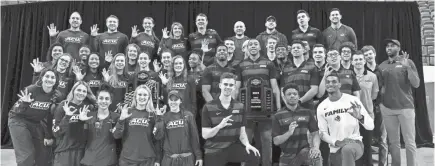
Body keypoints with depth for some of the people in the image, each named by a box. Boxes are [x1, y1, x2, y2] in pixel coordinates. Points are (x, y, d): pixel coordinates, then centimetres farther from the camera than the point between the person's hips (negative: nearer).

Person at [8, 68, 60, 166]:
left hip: (36, 123, 5)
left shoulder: (56, 95, -9)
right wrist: (24, 103, -38)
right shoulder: (31, 90, -22)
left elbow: (51, 117, 1)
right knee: (27, 156, -13)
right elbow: (17, 111, -16)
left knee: (43, 156, 4)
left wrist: (49, 135, 1)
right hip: (18, 120, -4)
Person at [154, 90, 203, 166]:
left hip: (187, 158, -1)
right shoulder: (164, 117, 4)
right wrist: (159, 118, -10)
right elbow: (158, 136, -6)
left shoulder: (188, 115, -1)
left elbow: (194, 136, 0)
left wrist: (198, 156, 0)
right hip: (169, 158, 1)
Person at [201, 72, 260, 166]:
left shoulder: (240, 107, 5)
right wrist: (219, 126, -25)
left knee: (254, 155, -22)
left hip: (232, 148, 2)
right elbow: (205, 135, -9)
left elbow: (242, 132, 4)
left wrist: (247, 144, -16)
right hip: (214, 151, -2)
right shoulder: (208, 107, -5)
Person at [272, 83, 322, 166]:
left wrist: (316, 147, -20)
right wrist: (289, 133, -25)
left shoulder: (307, 112, 2)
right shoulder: (277, 116, -4)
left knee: (317, 156, -30)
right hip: (287, 155, 0)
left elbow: (315, 134, 0)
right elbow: (276, 141, -7)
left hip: (304, 150, 0)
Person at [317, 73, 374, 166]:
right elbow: (323, 133, 3)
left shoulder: (352, 100, -5)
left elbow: (371, 126, -7)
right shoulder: (321, 107, 1)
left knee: (347, 149, -35)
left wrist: (360, 117, -28)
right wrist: (336, 142, -15)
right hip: (335, 150, 4)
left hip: (355, 142, -3)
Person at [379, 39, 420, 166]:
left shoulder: (408, 62, 1)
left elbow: (416, 84, -6)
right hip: (387, 108, 3)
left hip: (406, 107, -2)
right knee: (393, 142, 9)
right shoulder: (382, 66, 9)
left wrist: (407, 67, -16)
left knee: (410, 143, -1)